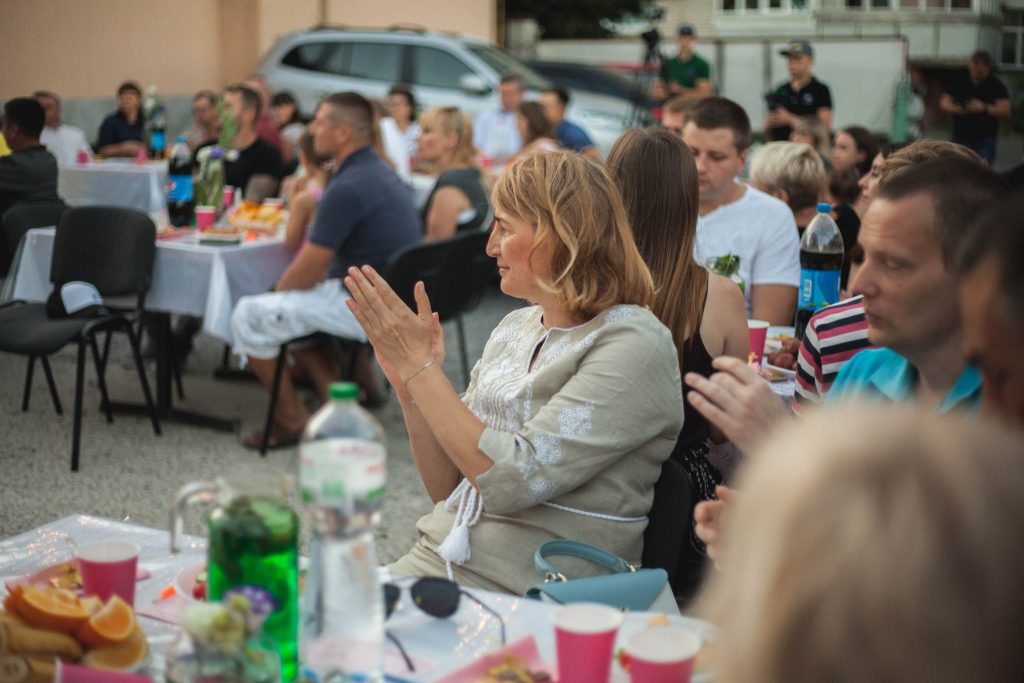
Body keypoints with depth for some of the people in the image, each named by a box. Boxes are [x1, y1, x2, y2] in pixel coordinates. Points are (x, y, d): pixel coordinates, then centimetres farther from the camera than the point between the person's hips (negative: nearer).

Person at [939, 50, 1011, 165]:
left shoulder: (996, 86, -2)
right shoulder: (960, 84, 6)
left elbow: (1005, 111, -9)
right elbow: (944, 103, 4)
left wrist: (984, 108, -24)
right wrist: (956, 109, -18)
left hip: (985, 139, -3)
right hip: (961, 138, 3)